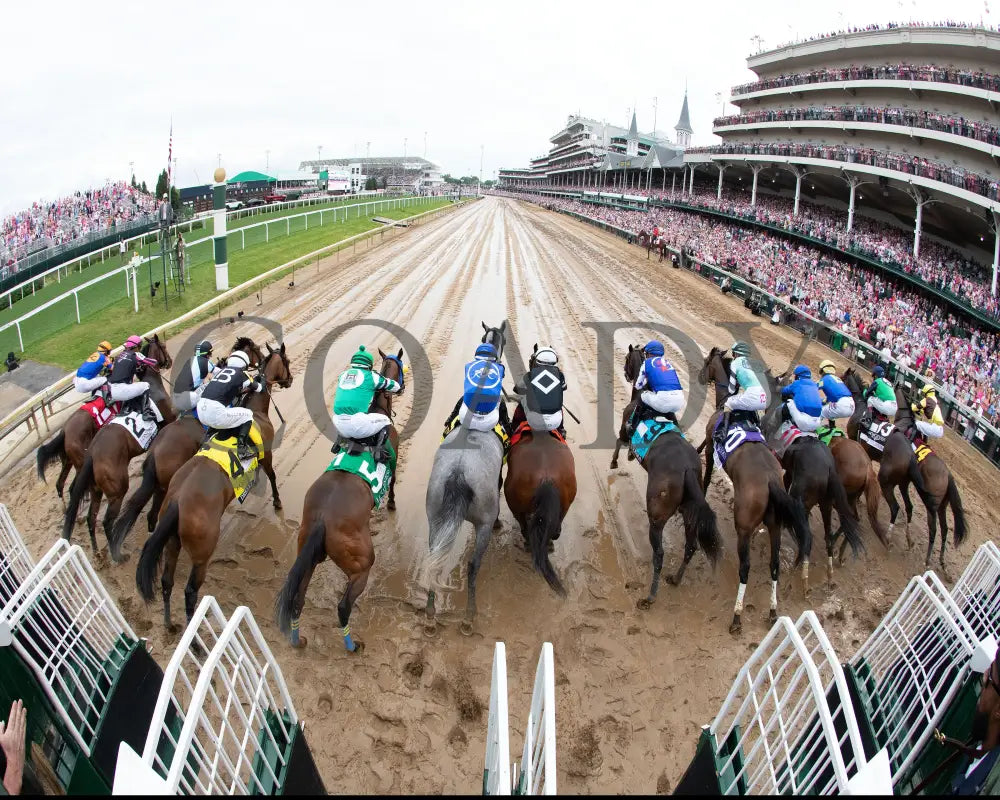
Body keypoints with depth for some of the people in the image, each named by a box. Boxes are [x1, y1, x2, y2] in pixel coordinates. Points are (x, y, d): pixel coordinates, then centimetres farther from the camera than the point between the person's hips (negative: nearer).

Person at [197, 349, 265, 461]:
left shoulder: (221, 371, 23)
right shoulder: (242, 374, 9)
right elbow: (258, 388, 27)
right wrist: (262, 382, 48)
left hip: (201, 411, 7)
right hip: (216, 413, -7)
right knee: (248, 415, 13)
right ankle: (241, 450, -3)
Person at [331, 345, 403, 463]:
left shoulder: (343, 375, 20)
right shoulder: (371, 376, 7)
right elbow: (394, 386, 21)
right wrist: (399, 388, 46)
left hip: (338, 424, 6)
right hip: (357, 423, -6)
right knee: (385, 421, 19)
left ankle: (340, 440, 22)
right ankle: (379, 450, -1)